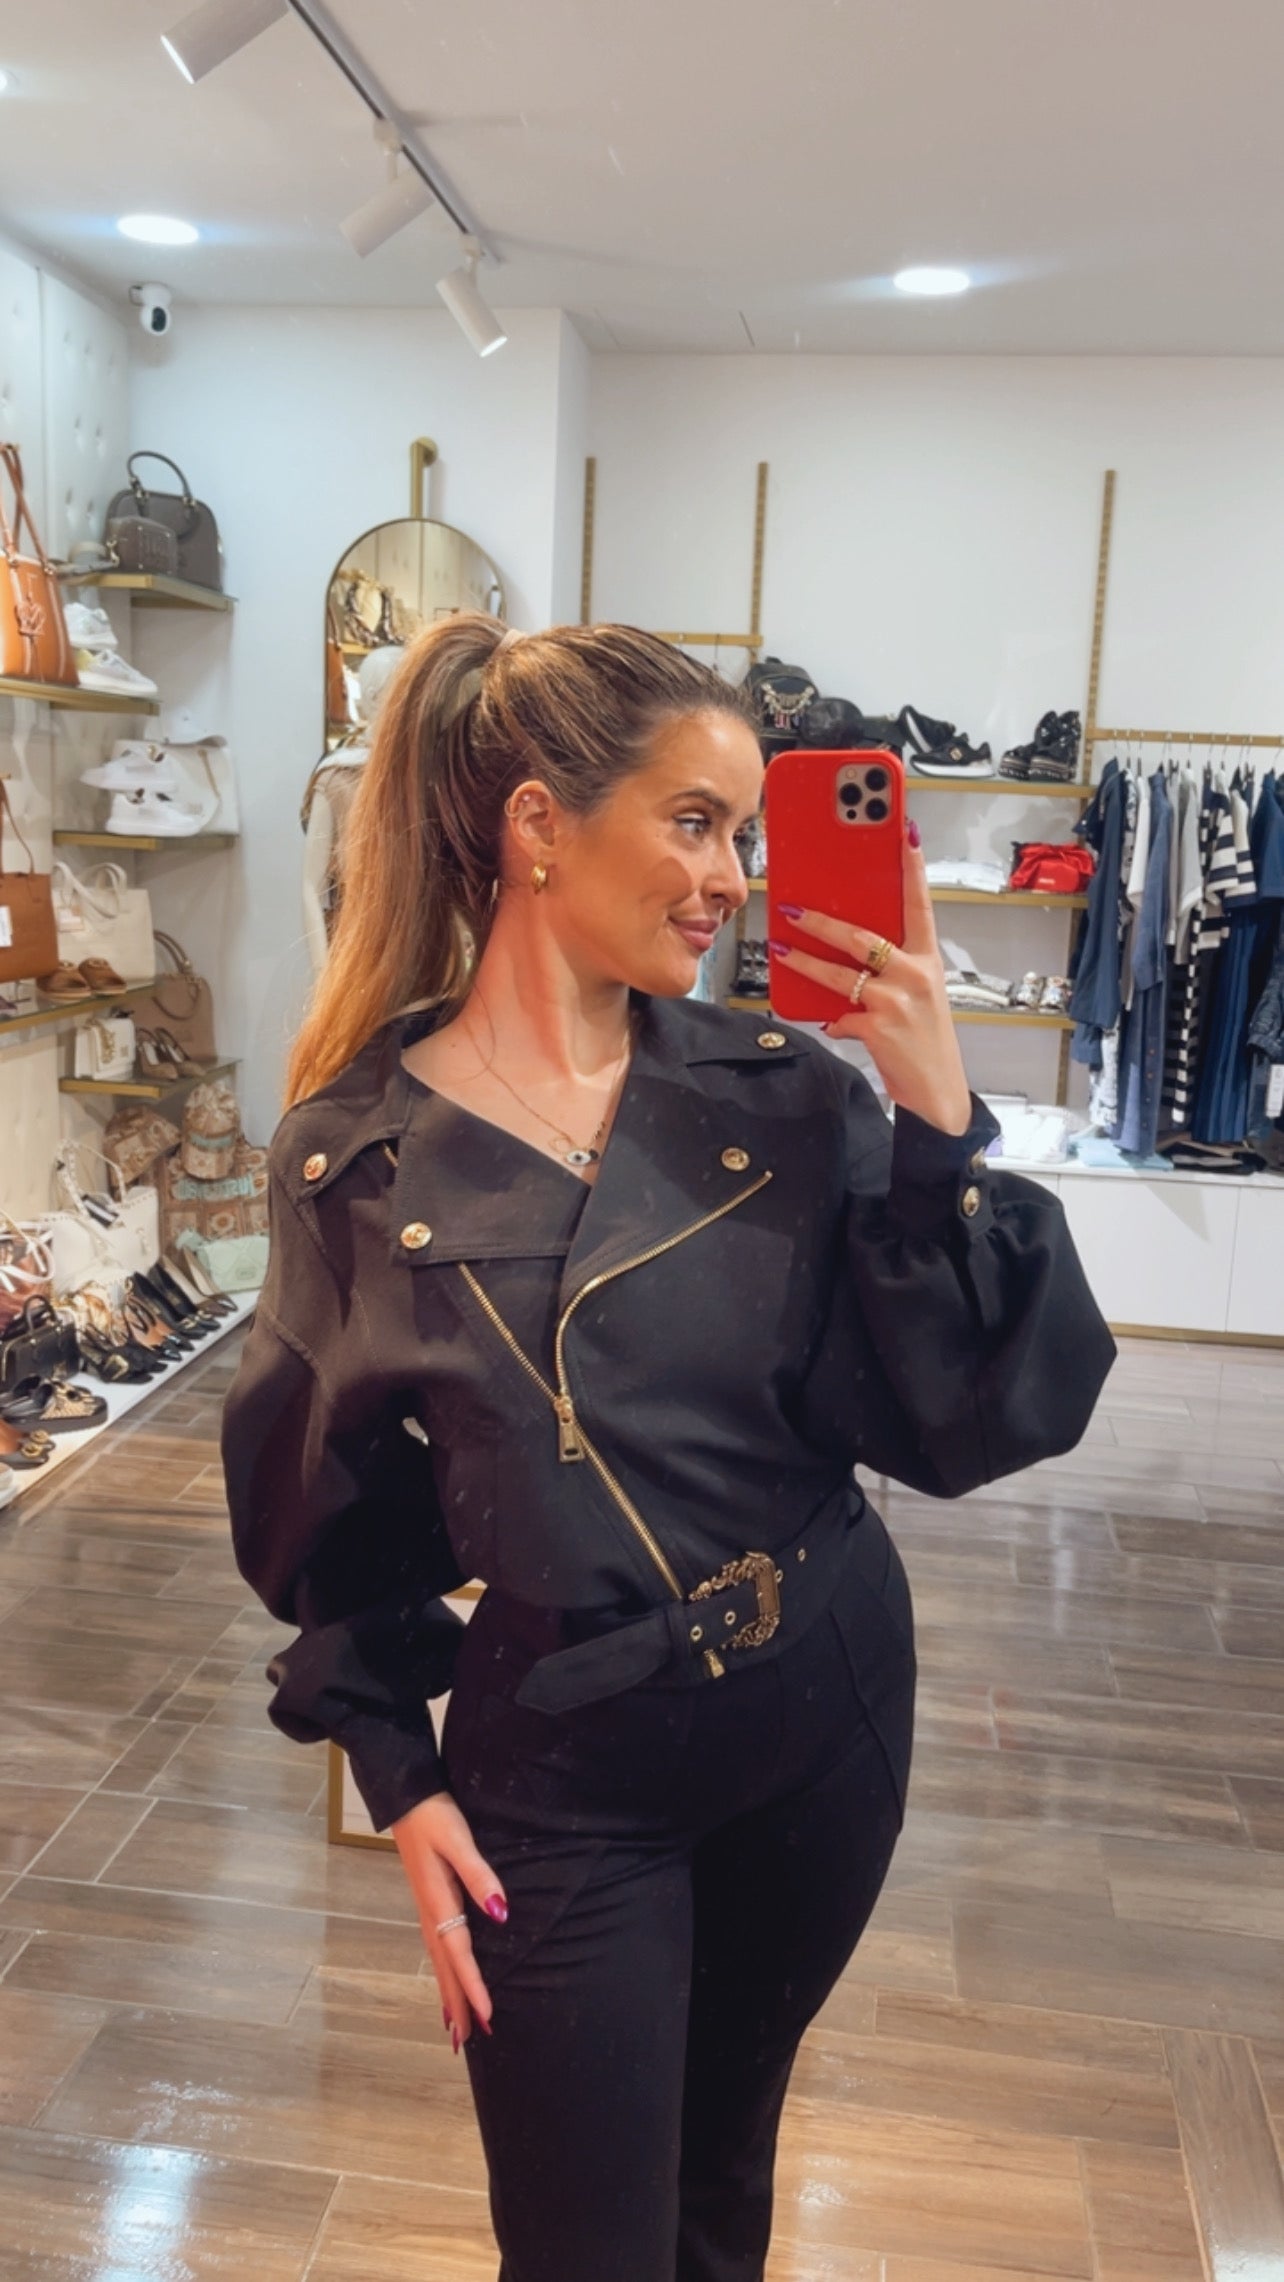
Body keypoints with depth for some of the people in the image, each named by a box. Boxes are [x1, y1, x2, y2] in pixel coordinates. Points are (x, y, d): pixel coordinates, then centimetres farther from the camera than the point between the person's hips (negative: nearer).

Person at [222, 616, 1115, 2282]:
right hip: (565, 1768, -2)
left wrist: (939, 1124, -21)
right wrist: (402, 1781, -5)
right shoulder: (355, 1153, -11)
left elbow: (968, 1425, -12)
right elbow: (331, 1512, 0)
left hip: (832, 1709, 3)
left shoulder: (784, 1095, -8)